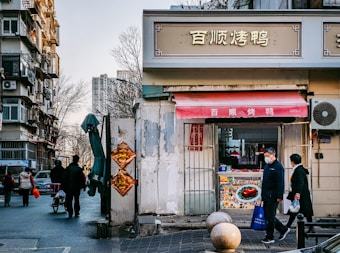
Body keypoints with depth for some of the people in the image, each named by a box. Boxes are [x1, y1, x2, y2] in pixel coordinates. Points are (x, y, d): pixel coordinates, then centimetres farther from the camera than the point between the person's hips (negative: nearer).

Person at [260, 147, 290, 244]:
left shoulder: (278, 166, -12)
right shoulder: (267, 166, 15)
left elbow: (280, 183, -17)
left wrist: (279, 196, -20)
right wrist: (262, 194, 19)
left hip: (273, 196, -9)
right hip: (266, 196, 9)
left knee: (270, 217, -3)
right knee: (267, 216, 13)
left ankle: (270, 237, 5)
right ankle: (284, 229, 26)